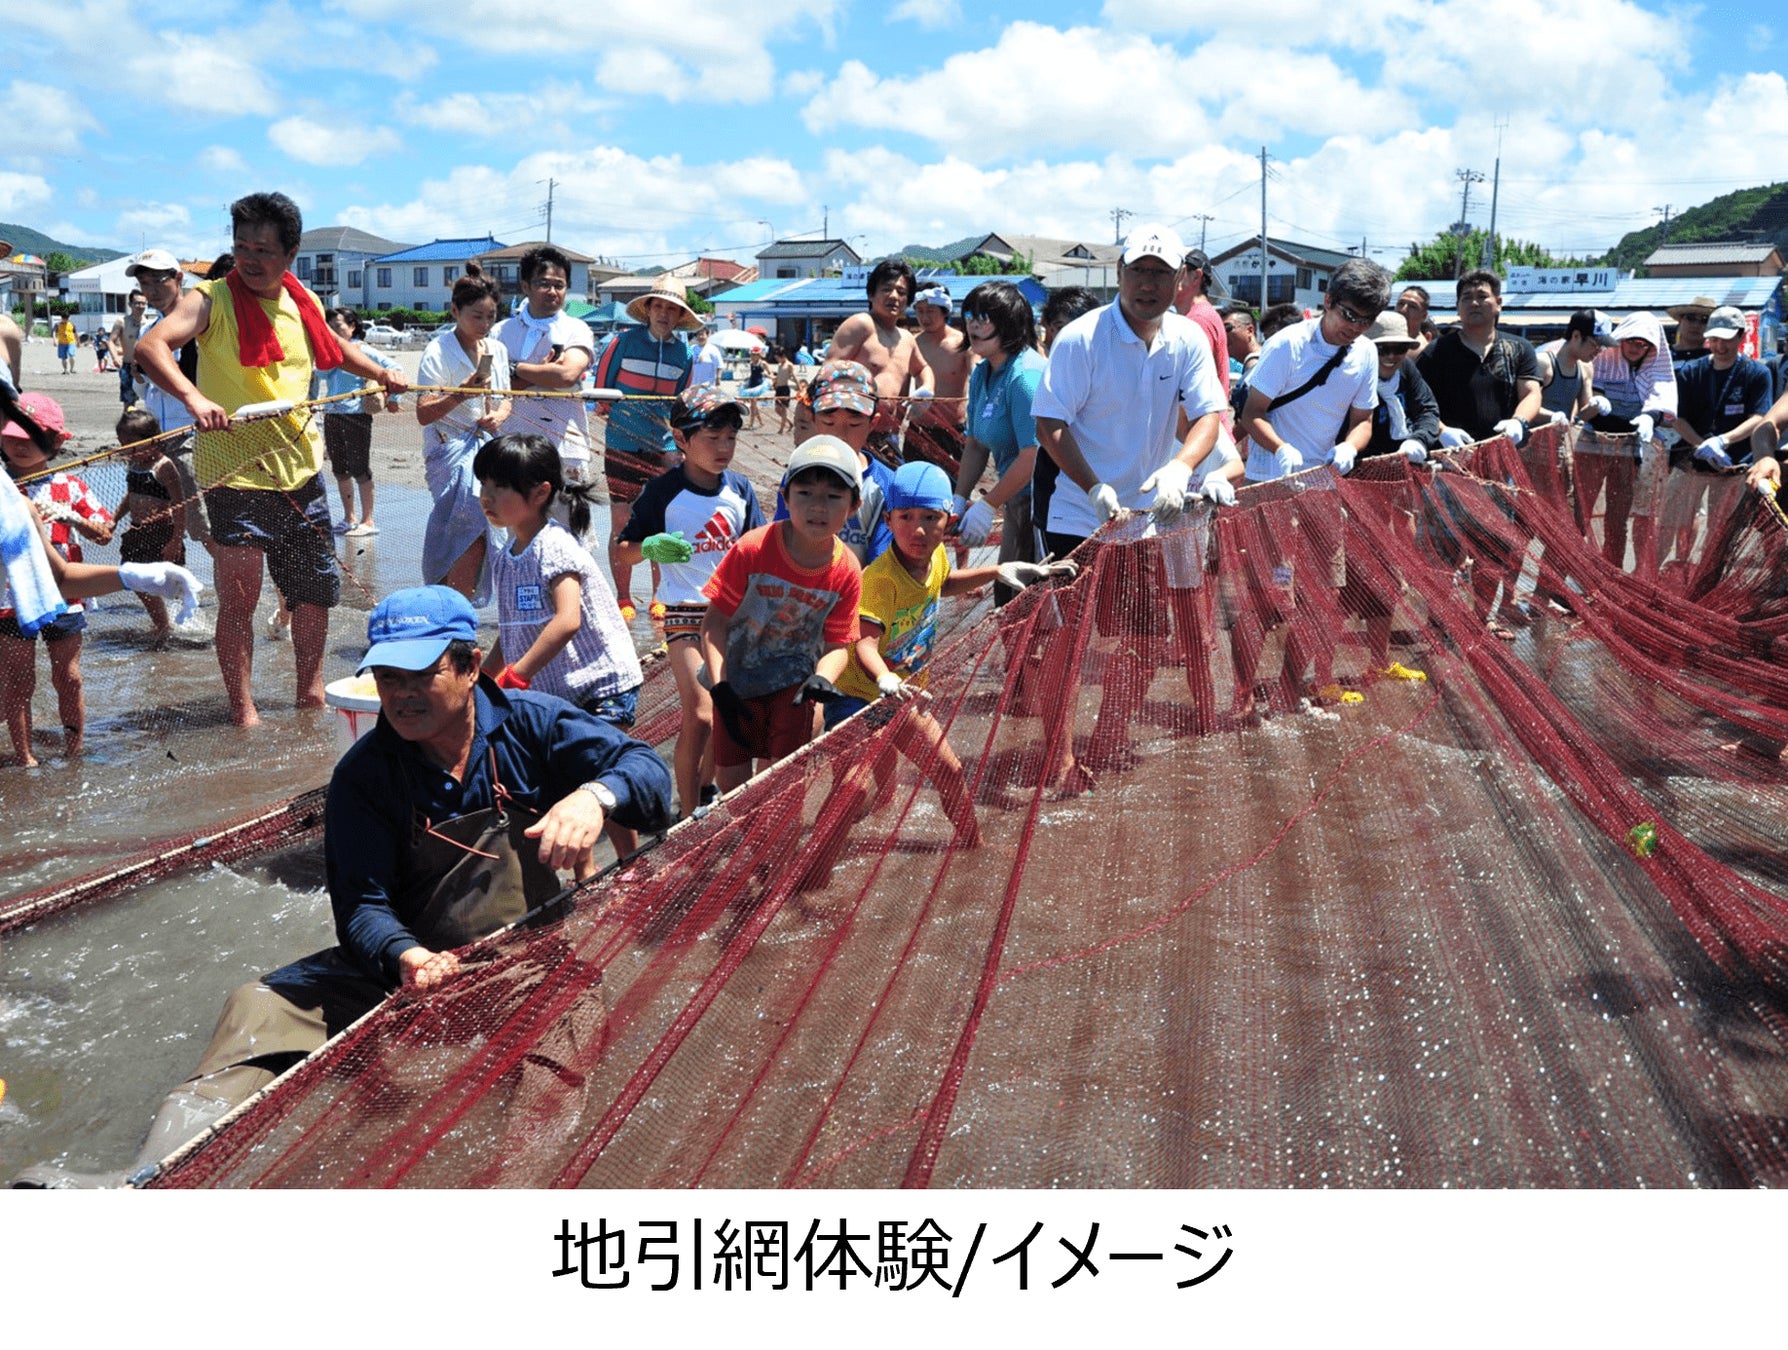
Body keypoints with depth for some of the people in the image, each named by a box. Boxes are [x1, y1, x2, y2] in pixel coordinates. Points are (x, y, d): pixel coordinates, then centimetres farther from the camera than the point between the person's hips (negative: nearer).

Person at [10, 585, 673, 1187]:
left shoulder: (530, 723, -4)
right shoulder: (364, 774, -3)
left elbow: (647, 770, -10)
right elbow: (362, 905, -11)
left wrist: (594, 795, -35)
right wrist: (405, 958, -34)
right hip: (412, 959, 2)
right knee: (263, 1006, -18)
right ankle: (159, 1169, -34)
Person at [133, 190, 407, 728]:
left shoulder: (304, 304, 7)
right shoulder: (212, 299, -10)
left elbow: (335, 347, 31)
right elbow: (150, 346, -27)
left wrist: (381, 373, 20)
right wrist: (193, 398, -43)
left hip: (301, 467, 6)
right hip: (235, 473, -6)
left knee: (317, 590, 14)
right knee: (239, 596, -6)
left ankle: (310, 692, 32)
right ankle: (242, 709, 6)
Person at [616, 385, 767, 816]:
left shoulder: (740, 489, 1)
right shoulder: (664, 491, -9)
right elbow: (625, 549, -4)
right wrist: (651, 547, -23)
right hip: (686, 614, -4)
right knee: (699, 717, -13)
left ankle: (705, 790, 35)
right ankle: (688, 816, -2)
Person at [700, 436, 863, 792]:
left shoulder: (846, 572, -15)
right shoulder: (753, 549, -22)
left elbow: (837, 643, -7)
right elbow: (714, 621, -17)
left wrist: (822, 678, -29)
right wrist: (719, 687, -25)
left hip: (794, 681, 1)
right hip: (736, 679, -1)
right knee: (730, 777, 5)